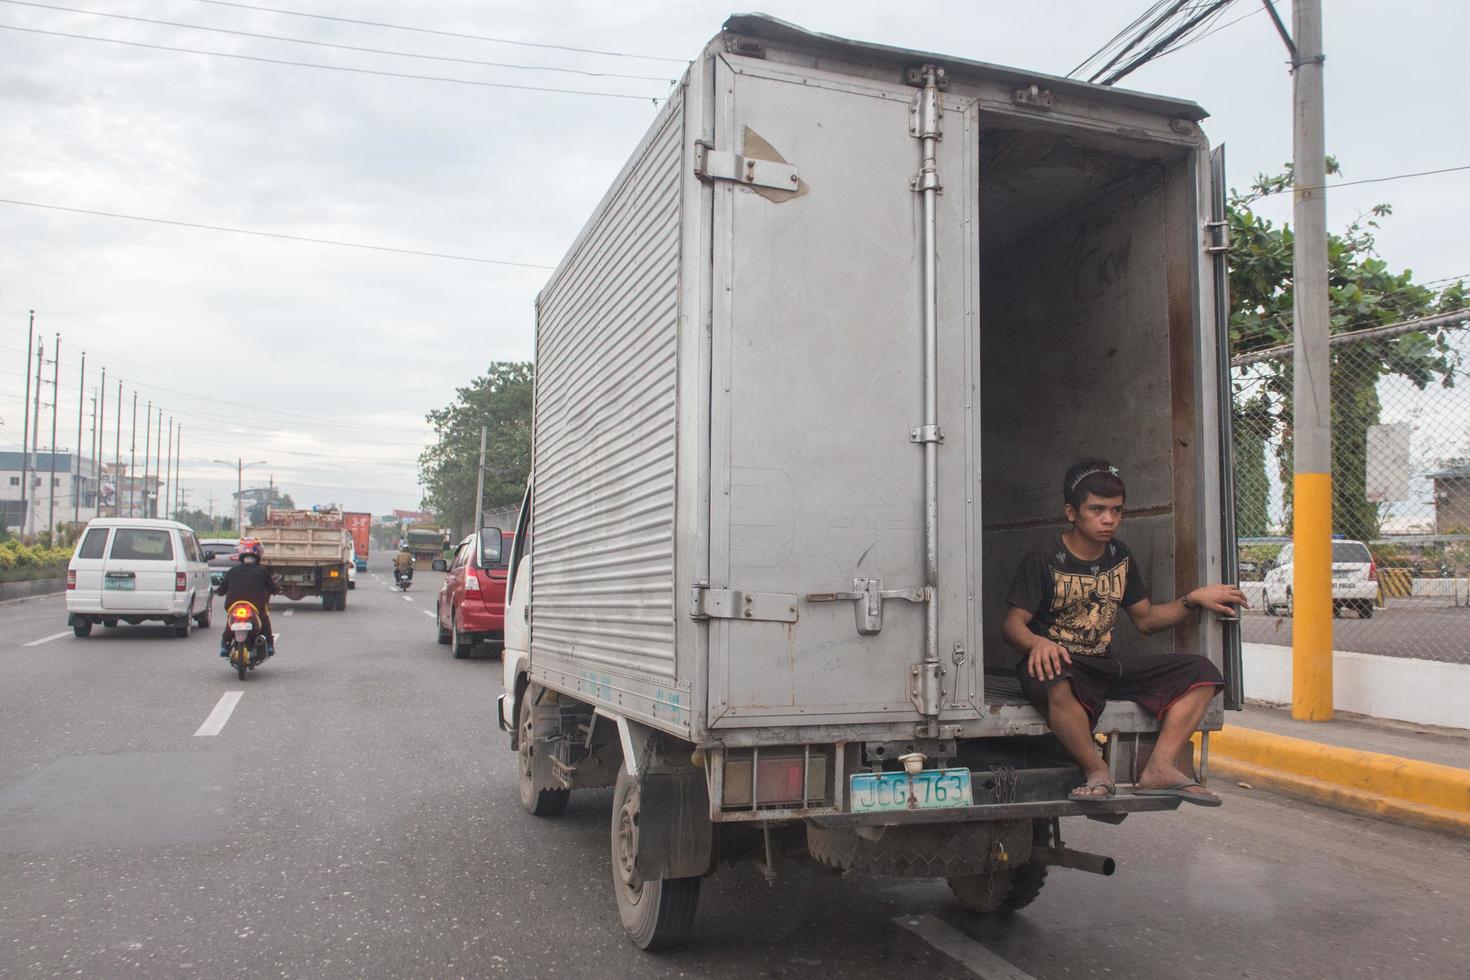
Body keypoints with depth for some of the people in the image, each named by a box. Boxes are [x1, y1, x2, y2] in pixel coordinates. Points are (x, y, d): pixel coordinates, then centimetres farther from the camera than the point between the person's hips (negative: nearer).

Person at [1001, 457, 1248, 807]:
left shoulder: (1119, 557, 12)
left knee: (1201, 672, -7)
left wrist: (1194, 600, 3)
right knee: (1054, 683, -43)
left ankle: (1159, 769, -19)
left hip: (1106, 664, 7)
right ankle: (1097, 770, -19)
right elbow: (1012, 623, -14)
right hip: (1060, 662, -6)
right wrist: (1037, 643, -37)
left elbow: (1146, 619, 19)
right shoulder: (1044, 561, -8)